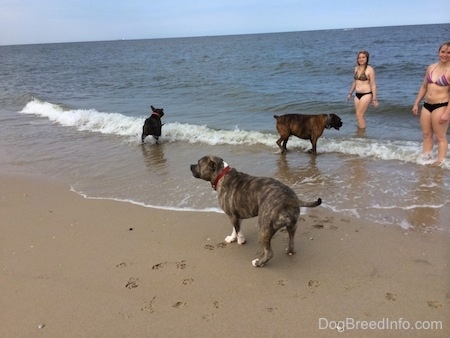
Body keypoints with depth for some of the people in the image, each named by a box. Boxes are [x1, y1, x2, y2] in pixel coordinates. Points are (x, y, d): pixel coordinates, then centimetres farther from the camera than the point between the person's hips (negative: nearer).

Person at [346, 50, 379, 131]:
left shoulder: (370, 69, -9)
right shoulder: (356, 68, 10)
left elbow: (373, 85, -10)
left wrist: (374, 99, -13)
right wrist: (350, 93, 23)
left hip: (366, 94, -7)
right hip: (357, 95, 7)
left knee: (359, 115, -11)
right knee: (358, 116, 8)